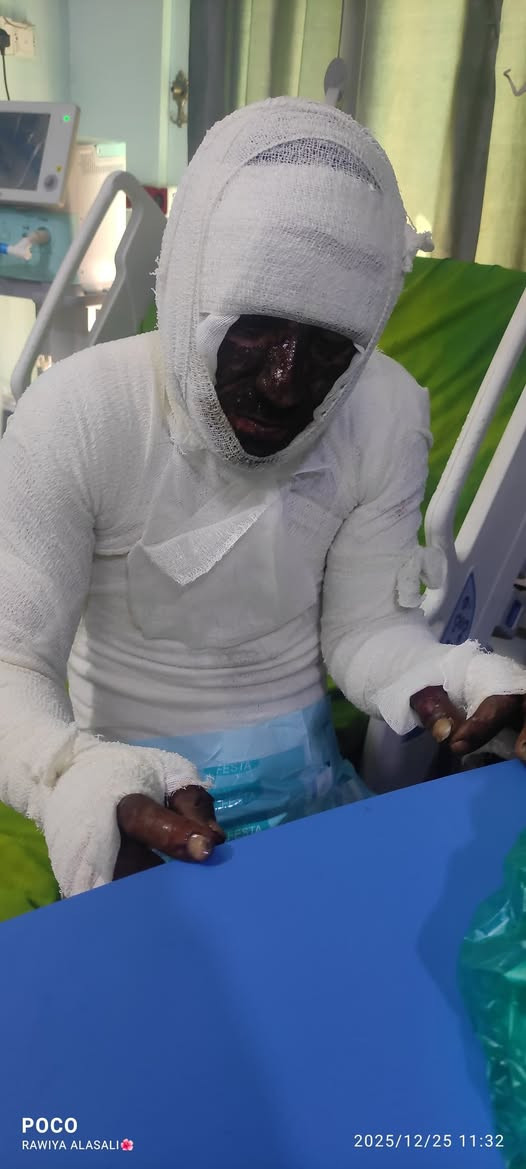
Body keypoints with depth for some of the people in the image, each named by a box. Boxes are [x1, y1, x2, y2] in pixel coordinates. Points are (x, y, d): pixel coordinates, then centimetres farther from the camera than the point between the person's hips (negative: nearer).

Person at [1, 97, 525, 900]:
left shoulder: (388, 417, -12)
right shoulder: (75, 419, -22)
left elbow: (365, 625, -7)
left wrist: (447, 680, -29)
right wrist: (84, 782, -43)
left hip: (306, 775, 3)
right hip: (141, 793, -2)